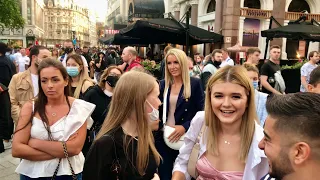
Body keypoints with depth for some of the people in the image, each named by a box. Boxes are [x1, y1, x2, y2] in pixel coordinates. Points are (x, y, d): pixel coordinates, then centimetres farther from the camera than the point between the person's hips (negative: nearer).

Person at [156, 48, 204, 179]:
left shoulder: (195, 83, -7)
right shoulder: (162, 84, 4)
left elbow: (201, 111, -9)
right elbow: (158, 110, 10)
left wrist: (185, 127, -18)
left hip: (185, 138, -3)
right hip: (163, 137, 3)